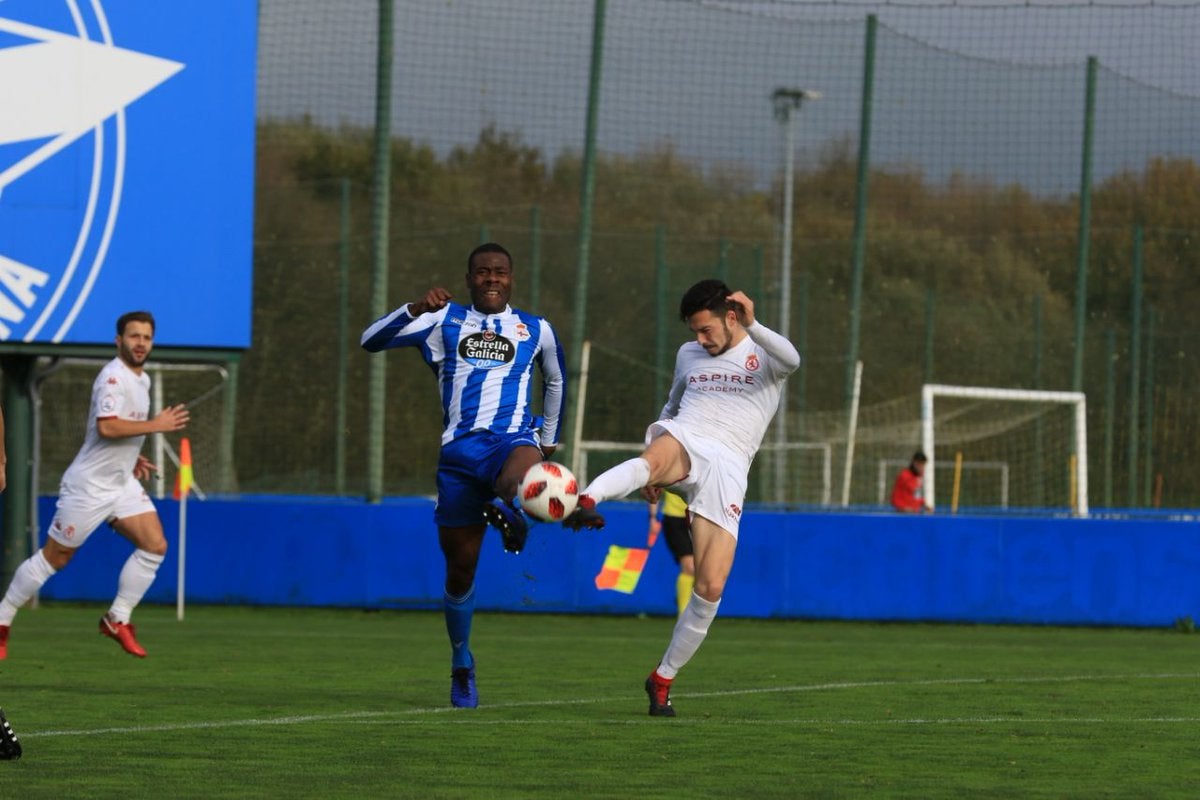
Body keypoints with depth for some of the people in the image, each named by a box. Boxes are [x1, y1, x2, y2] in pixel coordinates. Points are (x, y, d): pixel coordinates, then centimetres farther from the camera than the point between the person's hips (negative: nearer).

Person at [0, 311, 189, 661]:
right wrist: (156, 425, -26)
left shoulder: (141, 379, 12)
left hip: (122, 483, 9)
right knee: (53, 557, 0)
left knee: (155, 545, -6)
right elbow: (106, 426, -31)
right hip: (89, 485, -9)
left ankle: (118, 619, 3)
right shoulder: (113, 377, -18)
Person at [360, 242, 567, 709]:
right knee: (460, 569, 6)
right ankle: (462, 666, 22)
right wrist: (416, 309, -14)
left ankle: (503, 507, -16)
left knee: (519, 482, -46)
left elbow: (556, 380, 33)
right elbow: (372, 340, 1)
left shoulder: (535, 331, 14)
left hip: (513, 440, -1)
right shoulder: (445, 321, 11)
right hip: (459, 451, 1)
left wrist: (549, 439, 32)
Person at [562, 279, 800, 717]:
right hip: (683, 442, 2)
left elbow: (791, 359, -18)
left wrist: (753, 326, -36)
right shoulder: (688, 355, 22)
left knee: (711, 587, -11)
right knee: (659, 451, -40)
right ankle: (587, 501, -70)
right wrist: (652, 466, 22)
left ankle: (663, 679, 6)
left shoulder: (763, 356, 7)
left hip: (727, 468, -2)